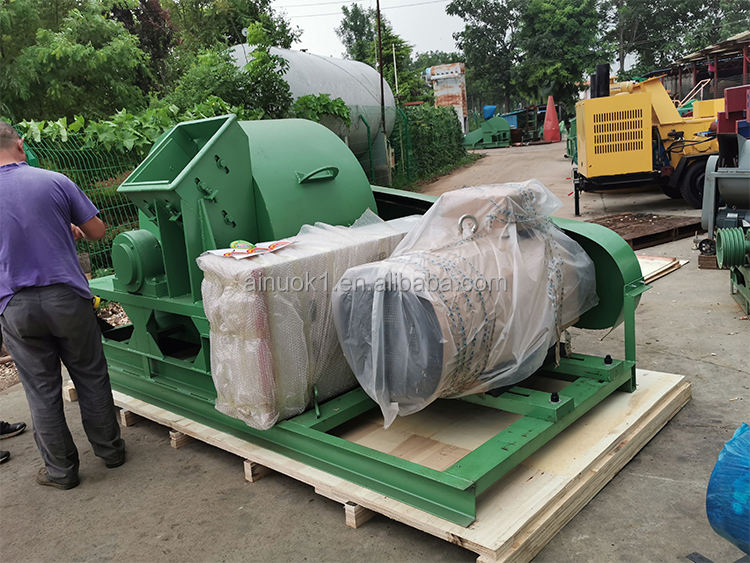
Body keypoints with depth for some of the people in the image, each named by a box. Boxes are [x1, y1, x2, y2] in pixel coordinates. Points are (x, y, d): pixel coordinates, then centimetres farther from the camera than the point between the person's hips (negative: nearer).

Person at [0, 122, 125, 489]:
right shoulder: (55, 182, -5)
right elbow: (97, 231, 0)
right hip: (67, 297, 0)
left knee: (42, 390, 11)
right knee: (90, 376, 15)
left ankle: (61, 469, 22)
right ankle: (109, 449, 27)